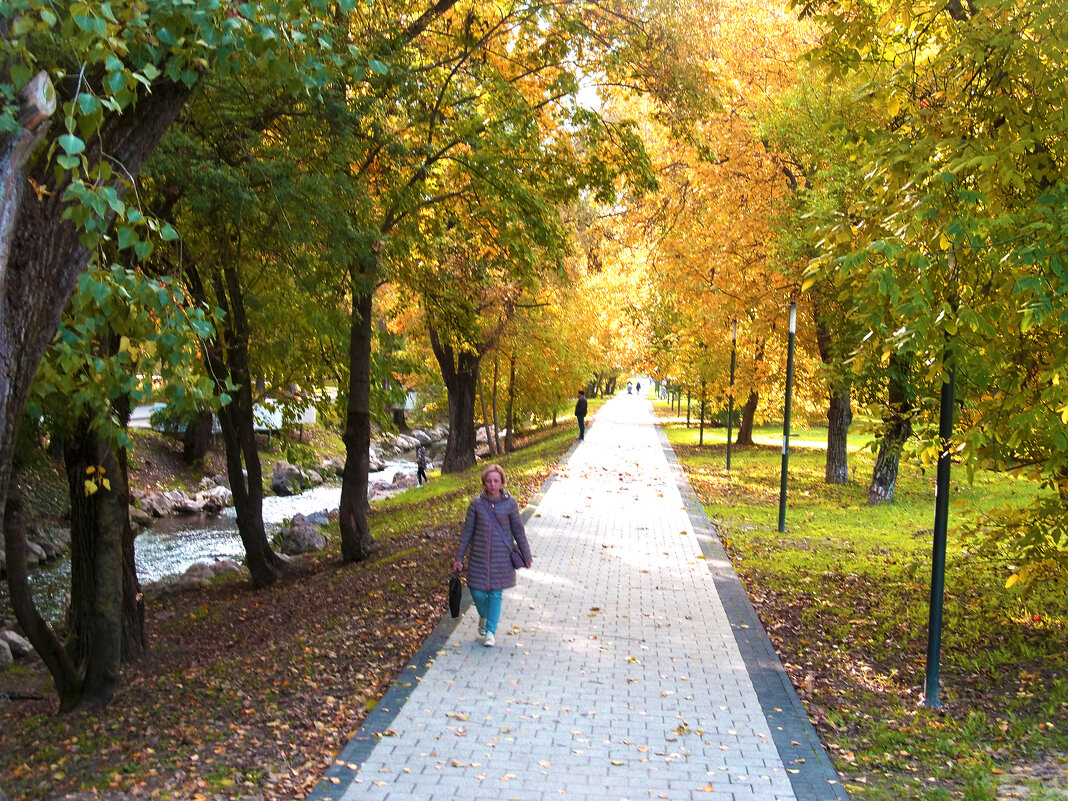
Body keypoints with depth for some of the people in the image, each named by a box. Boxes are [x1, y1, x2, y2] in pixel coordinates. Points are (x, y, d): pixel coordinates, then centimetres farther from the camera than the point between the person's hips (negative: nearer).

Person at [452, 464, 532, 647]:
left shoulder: (509, 503, -4)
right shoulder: (476, 504, -3)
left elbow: (518, 531, 5)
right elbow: (467, 532, 4)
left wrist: (526, 556, 9)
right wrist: (459, 558, 5)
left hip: (501, 556, -1)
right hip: (479, 556, 1)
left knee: (496, 593, 3)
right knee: (477, 591, 1)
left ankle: (491, 631, 18)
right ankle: (484, 616, 34)